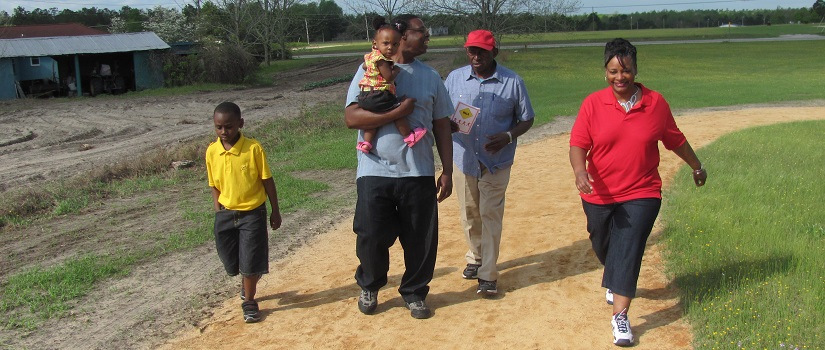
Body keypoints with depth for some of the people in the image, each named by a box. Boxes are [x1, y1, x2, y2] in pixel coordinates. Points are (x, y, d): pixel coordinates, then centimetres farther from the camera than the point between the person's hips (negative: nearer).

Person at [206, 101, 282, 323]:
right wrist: (218, 212, -1)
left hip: (252, 213, -4)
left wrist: (275, 211, 0)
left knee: (250, 261, 0)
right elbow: (214, 186, 7)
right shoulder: (212, 151, -3)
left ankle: (249, 300, 22)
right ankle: (247, 285, 46)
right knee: (231, 261, 14)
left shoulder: (253, 148, -13)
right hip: (226, 214, 4)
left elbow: (267, 180, -5)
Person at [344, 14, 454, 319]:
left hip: (419, 174, 3)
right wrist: (398, 112, -18)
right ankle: (369, 287, 33)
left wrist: (447, 171, 5)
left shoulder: (430, 76, 9)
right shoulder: (369, 71, -1)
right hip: (375, 172, -2)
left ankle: (414, 294, 29)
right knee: (372, 237, 5)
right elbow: (351, 117, -12)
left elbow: (441, 126, 11)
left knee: (421, 240, 6)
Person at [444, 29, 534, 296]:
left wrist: (508, 136, -19)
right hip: (463, 159, 3)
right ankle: (475, 258, 37)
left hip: (496, 162, -3)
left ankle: (488, 275, 6)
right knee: (469, 214, 15)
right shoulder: (455, 78, 0)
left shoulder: (513, 82, -7)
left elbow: (526, 119, 1)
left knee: (490, 215, -2)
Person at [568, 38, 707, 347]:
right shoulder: (593, 104, -7)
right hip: (598, 195, 2)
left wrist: (697, 167, 22)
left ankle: (620, 316, -8)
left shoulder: (656, 103, -4)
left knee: (628, 250, -11)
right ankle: (615, 282, 51)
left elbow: (675, 140, 10)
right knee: (603, 248, 19)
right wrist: (580, 172, -31)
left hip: (641, 195, -1)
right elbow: (577, 144, -12)